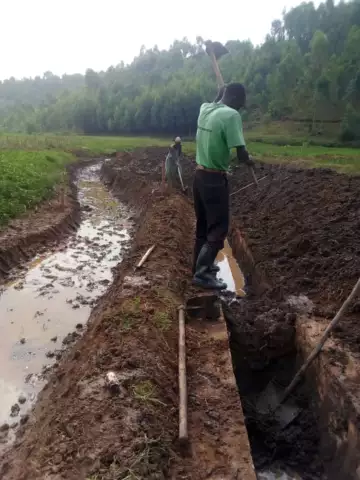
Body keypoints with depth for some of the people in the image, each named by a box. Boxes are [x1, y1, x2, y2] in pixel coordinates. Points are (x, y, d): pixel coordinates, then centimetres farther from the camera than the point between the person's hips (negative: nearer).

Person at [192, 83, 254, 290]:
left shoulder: (205, 109, 5)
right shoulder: (231, 115, -17)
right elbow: (241, 154, -21)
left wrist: (222, 91, 28)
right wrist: (249, 161, -1)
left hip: (200, 174, 8)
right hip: (215, 179, -8)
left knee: (203, 225, 18)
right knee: (219, 228, 1)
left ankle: (201, 264, 30)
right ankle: (202, 273, 1)